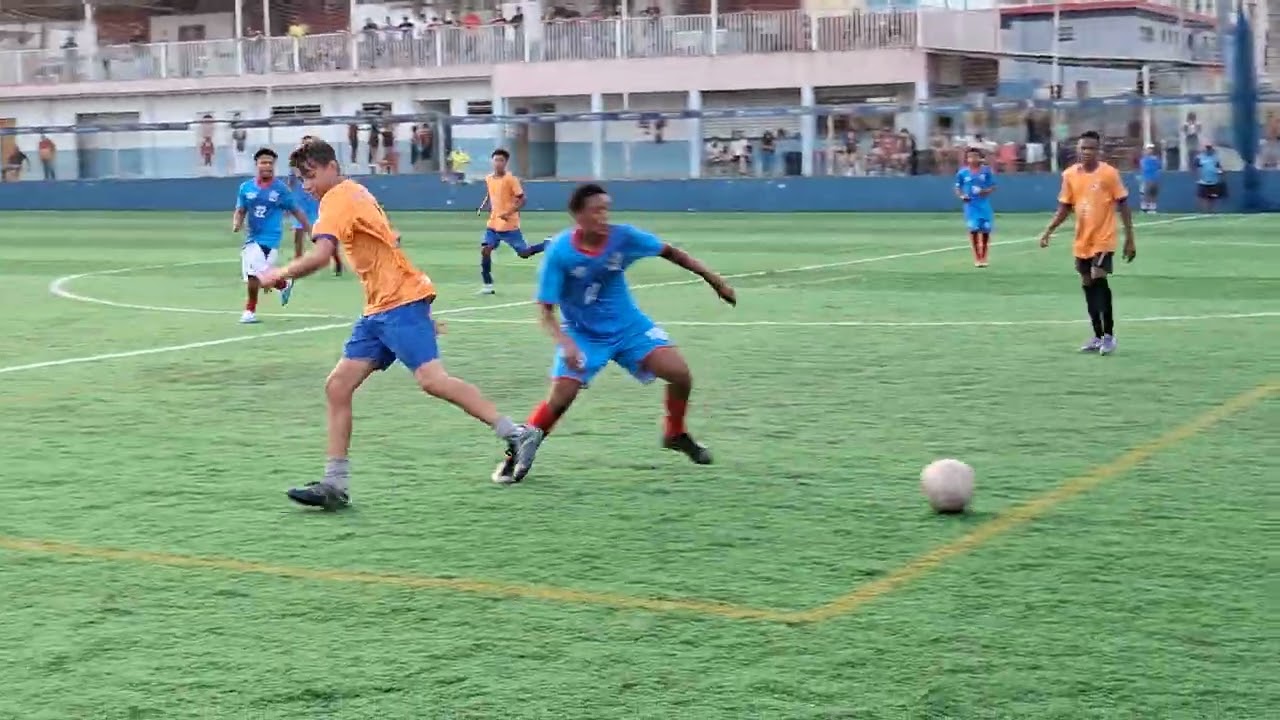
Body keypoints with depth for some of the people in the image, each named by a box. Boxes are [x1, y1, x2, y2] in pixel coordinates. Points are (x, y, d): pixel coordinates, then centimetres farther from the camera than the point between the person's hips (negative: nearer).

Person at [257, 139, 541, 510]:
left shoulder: (338, 198, -10)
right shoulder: (354, 192, 19)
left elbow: (320, 256, -24)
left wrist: (280, 274, -9)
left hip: (401, 302, -10)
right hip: (379, 309, 10)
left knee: (431, 379, -20)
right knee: (337, 386, 3)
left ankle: (515, 435, -12)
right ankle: (335, 484, 4)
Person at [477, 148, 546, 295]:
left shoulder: (511, 179, -12)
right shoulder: (488, 179, 6)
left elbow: (522, 200, -13)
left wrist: (509, 213, -26)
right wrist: (482, 207, 8)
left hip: (510, 225, -5)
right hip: (493, 224, 5)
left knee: (524, 253, -2)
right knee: (485, 250, -8)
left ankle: (547, 245, 23)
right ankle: (487, 285, -1)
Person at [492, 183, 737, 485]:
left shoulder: (622, 237, -16)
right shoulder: (559, 252, -22)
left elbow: (670, 252, -1)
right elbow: (546, 311, -17)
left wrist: (712, 278, -1)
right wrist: (565, 342, -35)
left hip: (628, 325, 3)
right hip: (582, 334, -3)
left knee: (680, 374, -12)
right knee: (560, 398, -17)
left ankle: (675, 434, 16)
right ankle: (516, 456, 6)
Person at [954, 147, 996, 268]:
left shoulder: (986, 171, 0)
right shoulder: (962, 173, 1)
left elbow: (993, 187, 5)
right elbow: (958, 188, 9)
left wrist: (986, 191, -16)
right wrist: (961, 196, -11)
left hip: (984, 204, 1)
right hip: (971, 205, -1)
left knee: (985, 231, 1)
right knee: (974, 230, -9)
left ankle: (983, 257, 18)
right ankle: (977, 258, 0)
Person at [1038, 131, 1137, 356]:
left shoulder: (1109, 173, -10)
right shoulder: (1069, 175, 3)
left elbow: (1123, 205, -5)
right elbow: (1065, 207, 12)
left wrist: (1129, 238, -6)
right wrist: (1048, 231, 1)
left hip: (1103, 239, -5)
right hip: (1082, 241, 5)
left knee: (1099, 280, -16)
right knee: (1088, 285, 9)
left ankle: (1109, 335, -5)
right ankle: (1098, 337, 20)